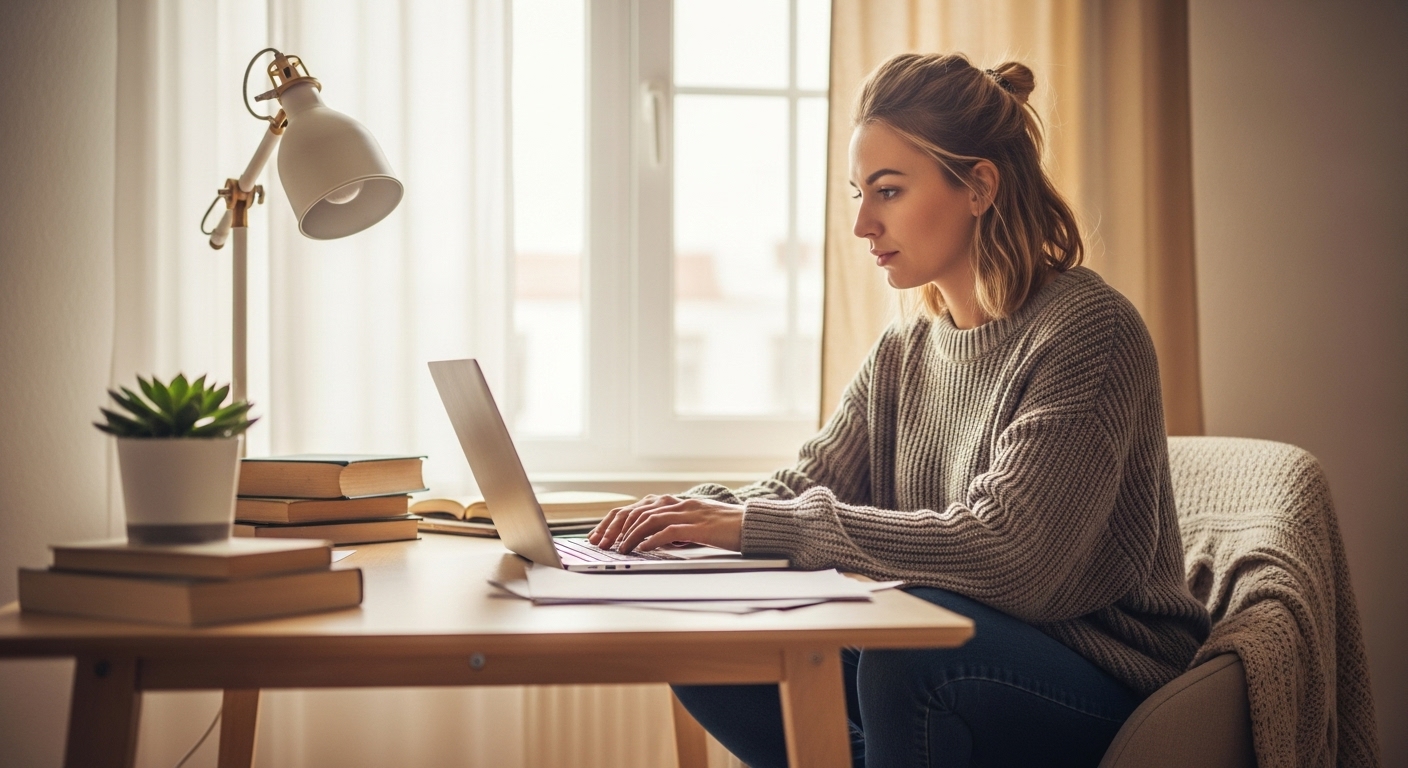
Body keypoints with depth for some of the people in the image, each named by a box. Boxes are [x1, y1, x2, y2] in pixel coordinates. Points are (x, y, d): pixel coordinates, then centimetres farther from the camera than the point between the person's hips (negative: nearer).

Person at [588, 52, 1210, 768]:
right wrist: (703, 510, -15)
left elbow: (1002, 553, -26)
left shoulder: (1084, 328, -17)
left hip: (1103, 679, -7)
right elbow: (807, 487, 8)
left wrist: (756, 524, -26)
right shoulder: (903, 350, 8)